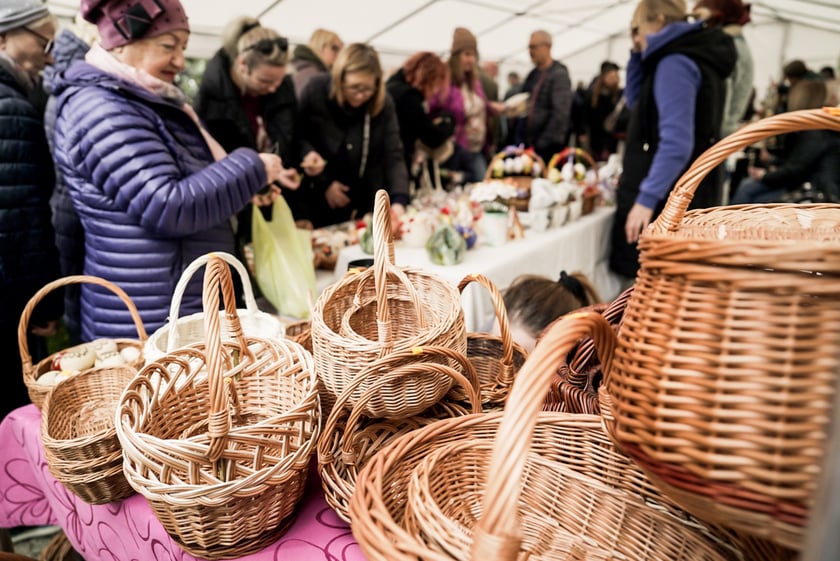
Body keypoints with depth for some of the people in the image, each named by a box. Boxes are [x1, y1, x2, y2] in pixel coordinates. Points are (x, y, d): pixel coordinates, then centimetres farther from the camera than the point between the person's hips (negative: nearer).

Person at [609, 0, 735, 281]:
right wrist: (638, 54, 18)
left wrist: (646, 198, -25)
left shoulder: (675, 62, -13)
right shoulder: (692, 57, 19)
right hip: (682, 196, 10)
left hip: (667, 200, -10)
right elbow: (637, 102, 29)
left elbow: (677, 142, -23)